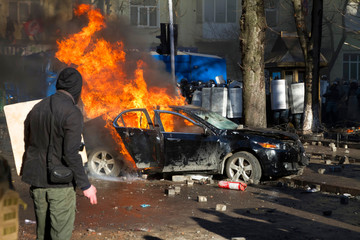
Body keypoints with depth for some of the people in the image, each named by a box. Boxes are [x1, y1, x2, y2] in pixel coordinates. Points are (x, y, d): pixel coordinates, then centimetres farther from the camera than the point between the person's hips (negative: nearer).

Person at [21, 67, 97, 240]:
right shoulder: (72, 113, -15)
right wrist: (85, 185, -13)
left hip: (37, 180, 7)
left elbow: (28, 145, 12)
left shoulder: (36, 109, 7)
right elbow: (71, 154, -20)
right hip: (60, 182, -7)